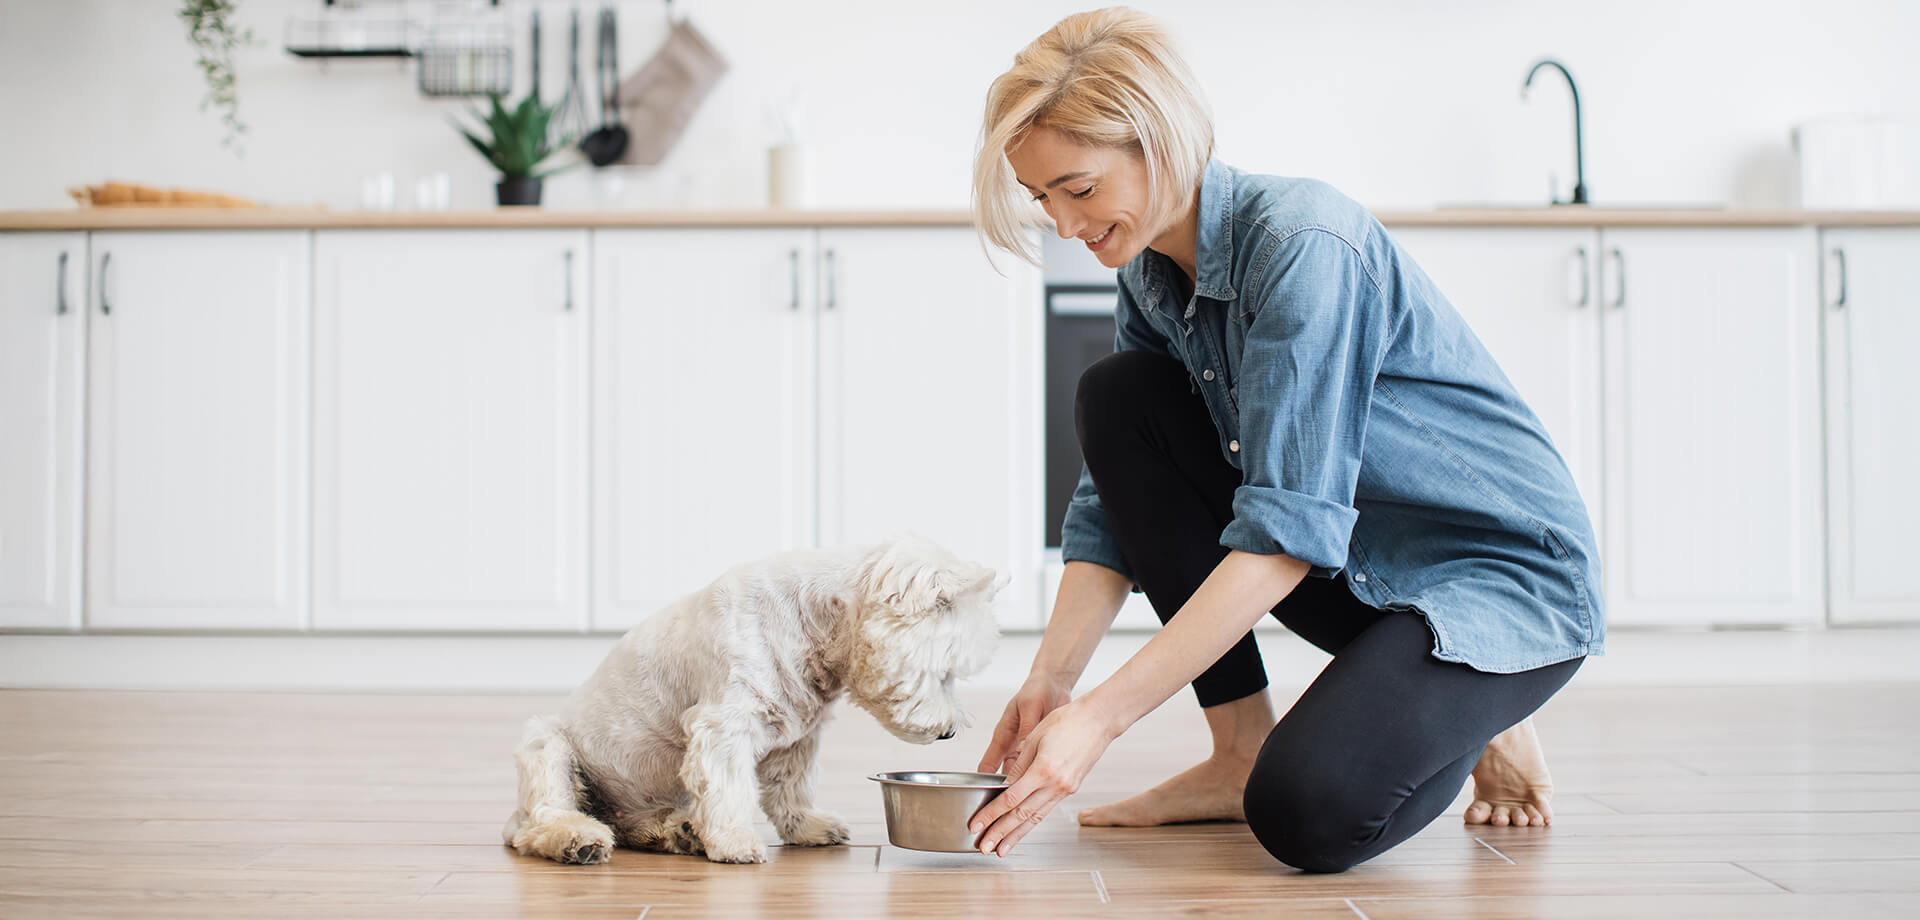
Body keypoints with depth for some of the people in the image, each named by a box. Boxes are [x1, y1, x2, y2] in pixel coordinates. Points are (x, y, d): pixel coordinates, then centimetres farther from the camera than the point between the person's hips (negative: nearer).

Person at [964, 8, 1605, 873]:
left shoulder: (1304, 244, -26)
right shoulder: (1151, 274, -1)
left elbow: (1284, 535, -32)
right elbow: (1116, 504, 1)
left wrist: (1099, 716, -34)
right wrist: (1050, 679, -13)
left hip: (1506, 574, -8)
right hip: (1357, 575, 8)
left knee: (1305, 812, -30)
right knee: (1116, 395, -8)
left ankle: (1472, 721, 6)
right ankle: (1240, 748, -3)